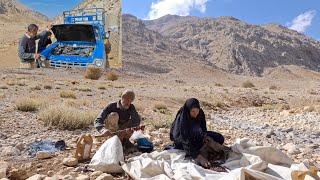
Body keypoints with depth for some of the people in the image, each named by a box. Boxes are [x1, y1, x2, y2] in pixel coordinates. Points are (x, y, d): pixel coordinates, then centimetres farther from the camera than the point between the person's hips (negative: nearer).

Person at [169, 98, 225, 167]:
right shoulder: (181, 119, -33)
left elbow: (203, 130, -4)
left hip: (196, 136, 4)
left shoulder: (200, 113, -16)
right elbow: (186, 141, -37)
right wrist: (199, 157, -44)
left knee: (220, 139, -6)